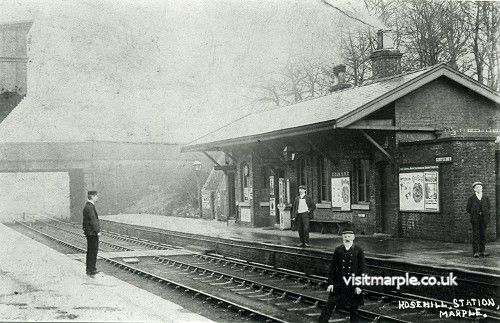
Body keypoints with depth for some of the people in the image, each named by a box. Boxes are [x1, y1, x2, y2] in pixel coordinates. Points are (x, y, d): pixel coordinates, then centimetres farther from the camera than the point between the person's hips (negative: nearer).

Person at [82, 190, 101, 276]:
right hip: (92, 233, -11)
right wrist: (98, 231, -19)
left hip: (89, 232, 11)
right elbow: (93, 220, -22)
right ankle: (91, 270, 0)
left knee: (91, 251, 17)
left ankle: (90, 269, 26)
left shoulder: (87, 206, 13)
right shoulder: (90, 207, -19)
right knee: (93, 251, -5)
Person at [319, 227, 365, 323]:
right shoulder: (338, 250, 3)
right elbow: (332, 268, 4)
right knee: (329, 305, -2)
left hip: (353, 285, -1)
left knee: (353, 308, 8)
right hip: (339, 284, 1)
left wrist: (359, 285, -8)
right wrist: (330, 283, -1)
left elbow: (362, 269, -3)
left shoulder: (358, 251, -2)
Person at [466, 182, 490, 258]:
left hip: (483, 219, 3)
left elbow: (488, 208, 18)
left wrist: (486, 216, 7)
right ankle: (475, 252, -8)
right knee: (476, 235, -7)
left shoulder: (485, 198, 9)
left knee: (482, 235, 5)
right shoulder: (471, 198, 1)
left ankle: (481, 251, 11)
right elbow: (468, 209, 5)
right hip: (475, 220, -3)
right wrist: (474, 215, 1)